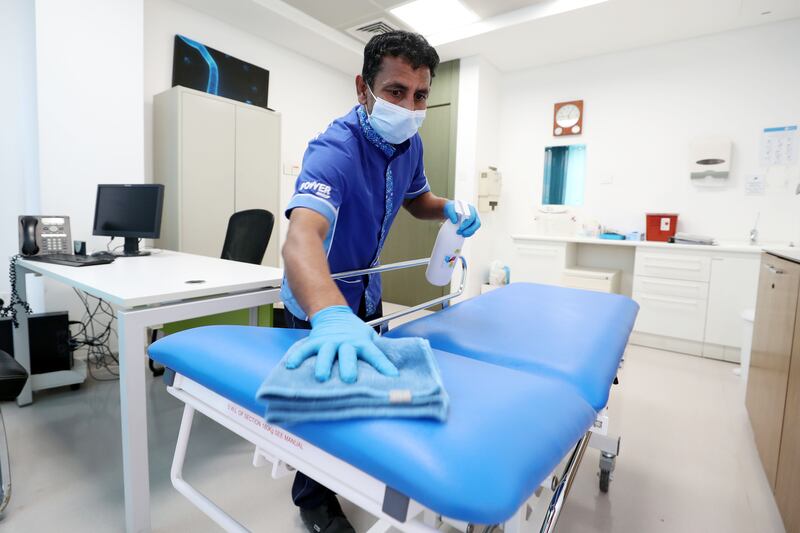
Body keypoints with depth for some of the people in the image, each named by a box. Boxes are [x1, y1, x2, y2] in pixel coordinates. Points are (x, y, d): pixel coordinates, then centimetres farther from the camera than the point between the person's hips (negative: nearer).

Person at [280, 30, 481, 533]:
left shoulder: (410, 144, -8)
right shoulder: (334, 150, -33)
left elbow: (417, 198, 10)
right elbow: (302, 235, -50)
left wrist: (447, 208, -13)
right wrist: (330, 316, -69)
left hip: (366, 292, 7)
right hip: (318, 301, -7)